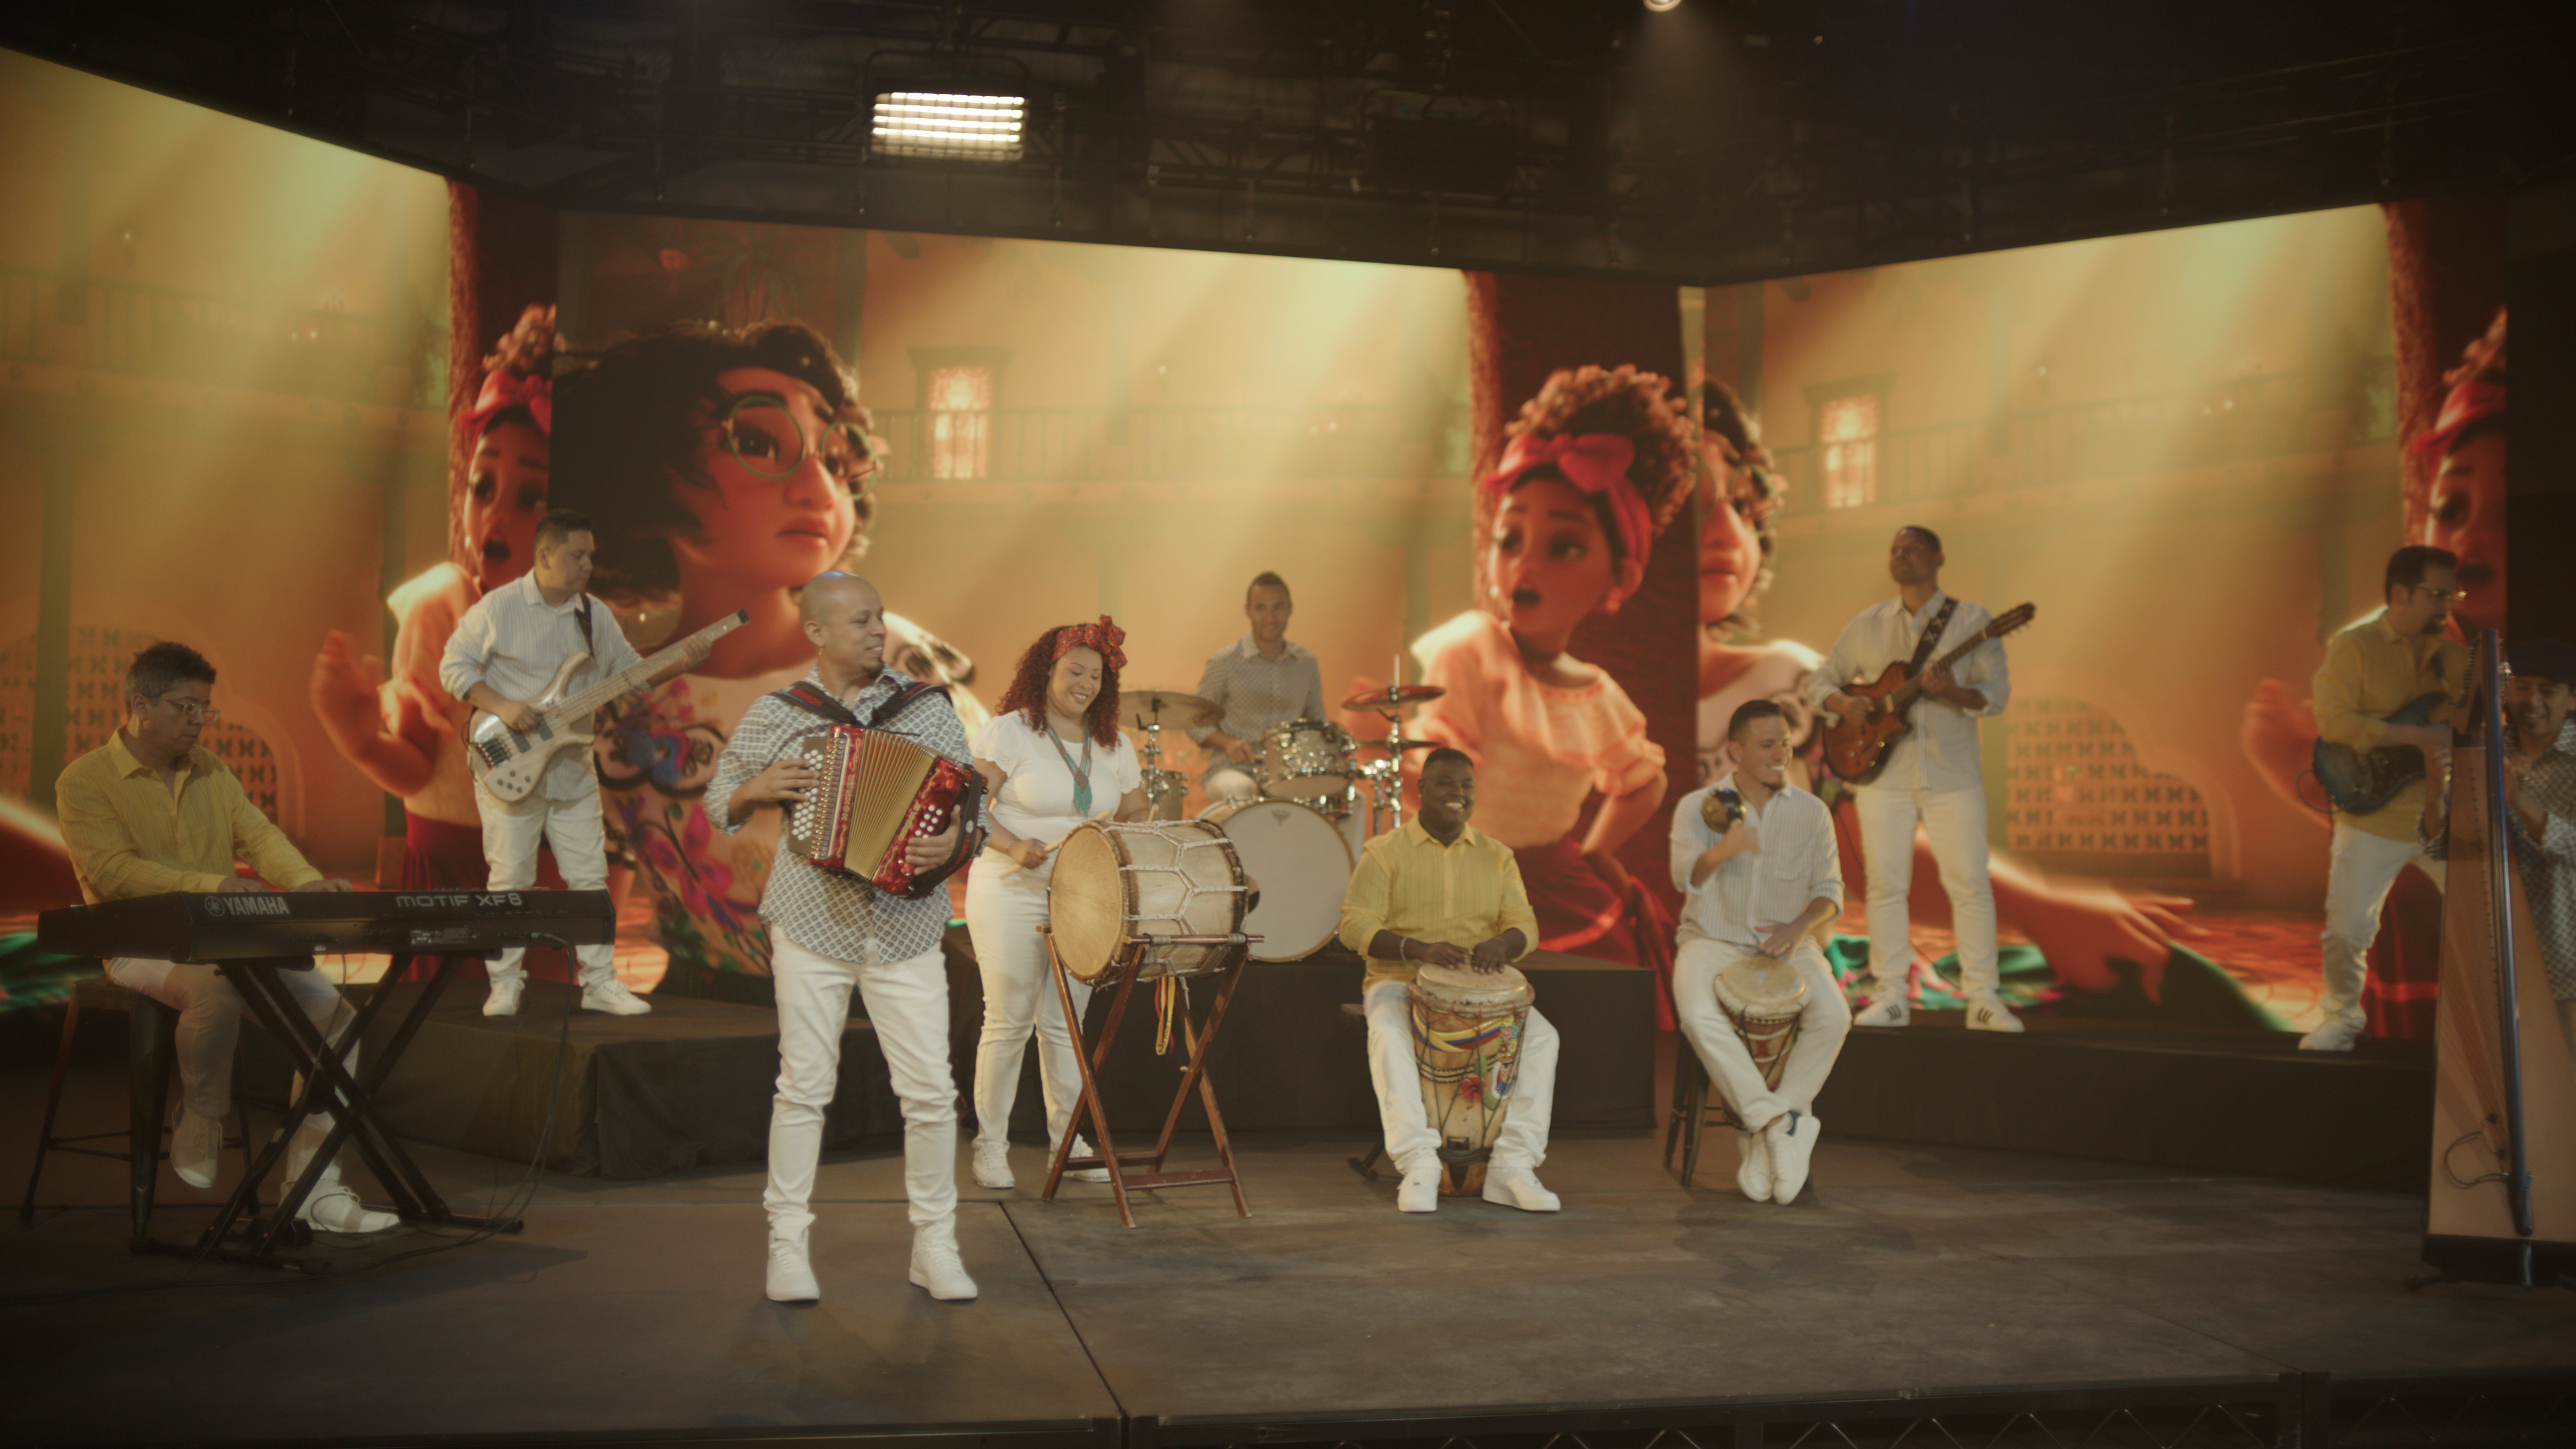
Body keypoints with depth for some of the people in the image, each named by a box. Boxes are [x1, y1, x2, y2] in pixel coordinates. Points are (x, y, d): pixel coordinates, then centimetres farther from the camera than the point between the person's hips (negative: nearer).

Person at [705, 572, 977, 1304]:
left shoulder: (927, 705, 3)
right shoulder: (774, 713, 3)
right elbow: (719, 798, 13)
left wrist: (954, 838, -17)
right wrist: (758, 789, -8)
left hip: (906, 929, 1)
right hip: (812, 922, 0)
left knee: (931, 1091, -1)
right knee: (804, 1087, 4)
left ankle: (934, 1244, 13)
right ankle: (789, 1243, 15)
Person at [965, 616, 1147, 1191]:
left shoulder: (1115, 747, 10)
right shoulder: (1008, 732, -5)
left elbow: (1137, 816, 14)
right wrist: (1012, 846, -25)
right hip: (1013, 892, -4)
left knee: (1065, 1022, 7)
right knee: (1009, 1020, -1)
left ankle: (1068, 1139, 18)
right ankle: (990, 1143, 11)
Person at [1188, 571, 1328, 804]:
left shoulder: (1307, 664, 9)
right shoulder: (1224, 663, -3)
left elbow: (1316, 721, 22)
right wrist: (1227, 742, -18)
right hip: (1233, 771, -4)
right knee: (1240, 793, -40)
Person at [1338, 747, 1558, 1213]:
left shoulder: (1497, 856, 13)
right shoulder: (1385, 853, 2)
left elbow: (1524, 923, 5)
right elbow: (1356, 928, -9)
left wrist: (1501, 944, -21)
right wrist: (1419, 949, -26)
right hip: (1399, 982, -3)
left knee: (1541, 1035, -24)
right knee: (1389, 1036, -37)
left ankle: (1513, 1165, -25)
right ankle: (1418, 1162, -39)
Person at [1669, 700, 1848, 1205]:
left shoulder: (1811, 812, 5)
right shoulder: (1699, 806, -2)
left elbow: (1829, 890, 7)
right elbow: (1686, 876, -19)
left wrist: (1801, 925, -14)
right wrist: (1724, 850, -41)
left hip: (1787, 945, 2)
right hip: (1713, 941, -2)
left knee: (1833, 1015, -28)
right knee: (1698, 1014, -35)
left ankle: (1761, 1139, -20)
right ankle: (1780, 1123, -29)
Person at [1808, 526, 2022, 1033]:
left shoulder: (1970, 619, 3)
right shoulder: (1868, 624, 11)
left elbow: (1997, 690, -4)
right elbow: (1820, 681, 15)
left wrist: (1955, 693, -24)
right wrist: (1843, 703, -7)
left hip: (1952, 775, -2)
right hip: (1883, 773, 2)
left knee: (1970, 883, -5)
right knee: (1885, 885, 1)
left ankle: (1983, 1000, 1)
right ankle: (1889, 998, 8)